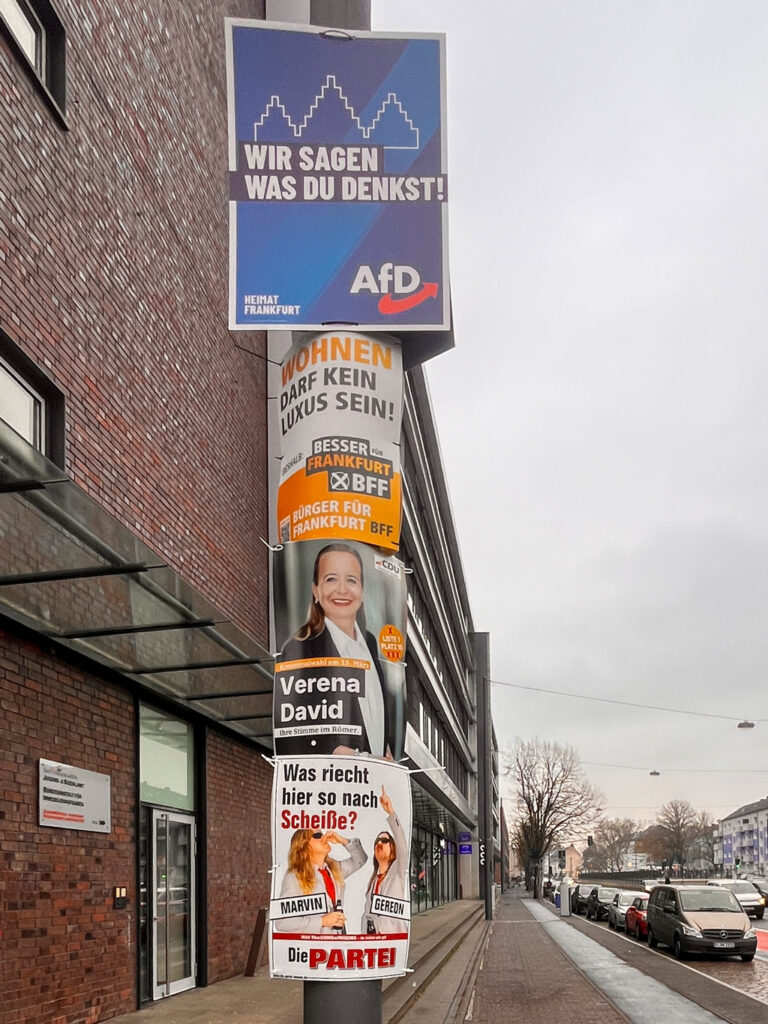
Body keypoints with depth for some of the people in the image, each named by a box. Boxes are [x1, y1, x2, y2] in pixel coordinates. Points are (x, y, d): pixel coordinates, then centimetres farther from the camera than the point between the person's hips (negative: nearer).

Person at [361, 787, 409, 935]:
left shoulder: (398, 871, 2)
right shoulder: (372, 880, 20)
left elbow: (402, 843, -15)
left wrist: (391, 813, -25)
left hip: (395, 934, -6)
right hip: (372, 936, 6)